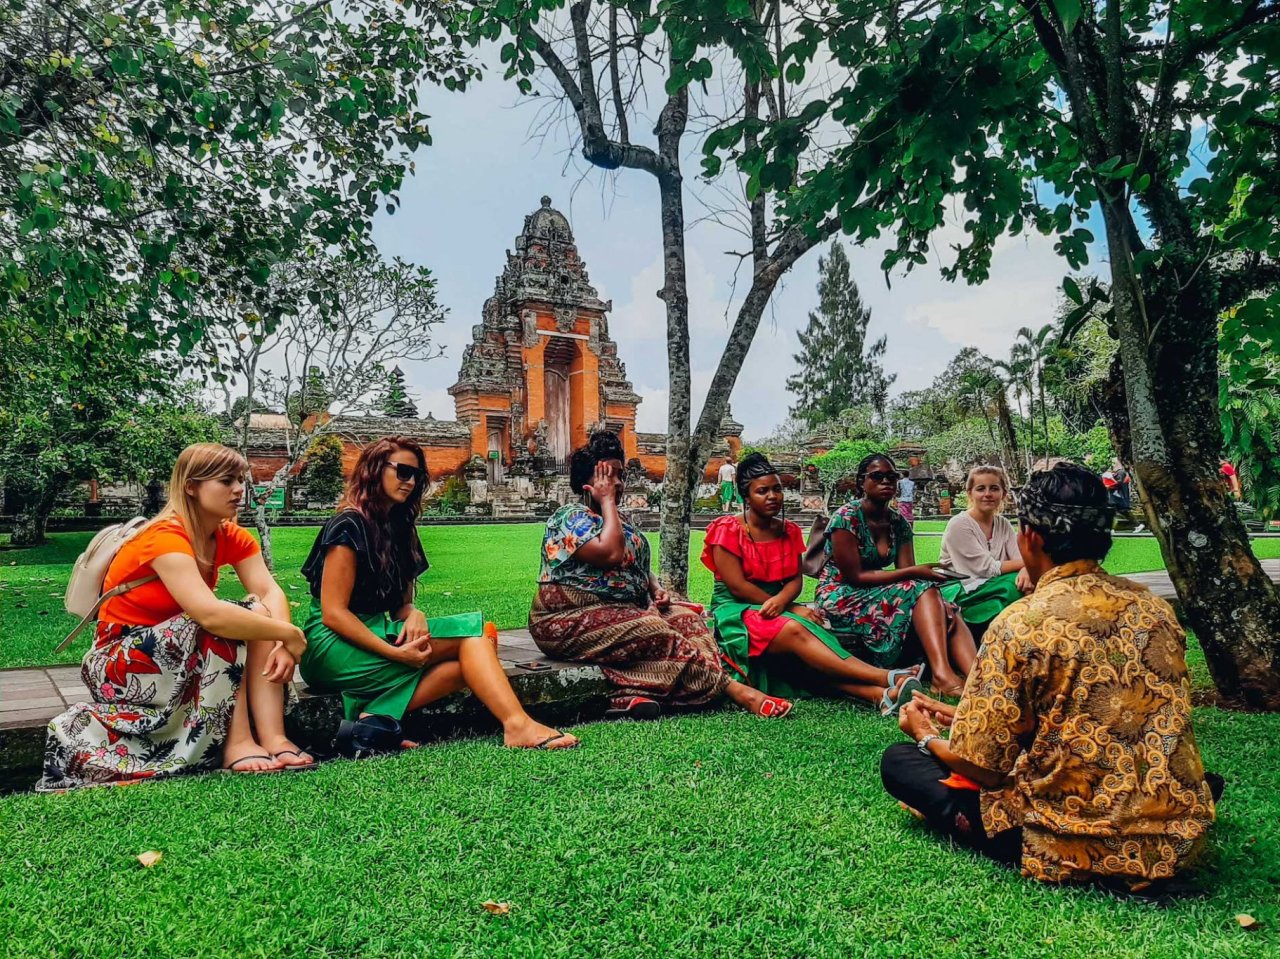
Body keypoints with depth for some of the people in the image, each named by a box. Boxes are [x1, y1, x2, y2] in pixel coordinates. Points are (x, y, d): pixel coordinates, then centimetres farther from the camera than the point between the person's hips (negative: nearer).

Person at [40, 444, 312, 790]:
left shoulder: (232, 537, -3)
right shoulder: (165, 537, -26)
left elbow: (270, 592, -16)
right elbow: (210, 614, -40)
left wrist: (282, 642, -35)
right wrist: (290, 634, -33)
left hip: (187, 655, 7)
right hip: (119, 664, -6)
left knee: (260, 615, -18)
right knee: (225, 621, -29)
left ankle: (273, 737, -27)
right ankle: (236, 742, -27)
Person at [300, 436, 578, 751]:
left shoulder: (398, 529, 16)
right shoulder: (349, 526, -9)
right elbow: (333, 613, -15)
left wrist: (413, 614, -9)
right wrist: (395, 653, -23)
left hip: (375, 635, 8)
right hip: (336, 647, -8)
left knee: (465, 660, -18)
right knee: (470, 630, -18)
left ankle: (377, 717, -28)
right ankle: (517, 725, -30)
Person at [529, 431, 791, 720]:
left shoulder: (616, 519, 18)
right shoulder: (570, 517, -10)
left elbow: (639, 565, 25)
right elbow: (611, 554, -25)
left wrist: (656, 589, 3)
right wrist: (607, 502, -13)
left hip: (624, 611, 9)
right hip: (572, 621, -9)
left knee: (686, 618, -12)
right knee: (652, 632, -28)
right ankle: (734, 690, -24)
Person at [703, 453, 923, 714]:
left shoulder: (789, 531, 11)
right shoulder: (728, 530, -6)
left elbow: (796, 578, 3)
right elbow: (737, 587, -12)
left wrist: (781, 600, -22)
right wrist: (792, 609, -12)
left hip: (777, 609, 5)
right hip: (735, 613, -5)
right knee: (793, 630, -34)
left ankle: (878, 693, -53)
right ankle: (887, 678, -48)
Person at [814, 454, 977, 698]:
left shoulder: (899, 524, 7)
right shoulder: (847, 517, -13)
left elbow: (907, 575, -1)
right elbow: (854, 576, -17)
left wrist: (939, 605, -21)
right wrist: (914, 573, -22)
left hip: (877, 596, 7)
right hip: (840, 601, -7)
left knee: (948, 613, -17)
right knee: (922, 590, -26)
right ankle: (942, 674, -39)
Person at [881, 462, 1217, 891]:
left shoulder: (1020, 624, -17)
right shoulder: (1154, 606, 3)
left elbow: (985, 768, -13)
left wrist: (926, 735, 9)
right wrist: (965, 716, 20)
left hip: (1078, 848, -7)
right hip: (1179, 839, 7)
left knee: (899, 760, 5)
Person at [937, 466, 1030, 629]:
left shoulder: (1003, 524, 8)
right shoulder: (959, 524, -14)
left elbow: (1020, 558, -4)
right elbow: (986, 568, -17)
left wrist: (1026, 570, -28)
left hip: (989, 587, 6)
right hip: (959, 594, -6)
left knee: (1022, 584, -21)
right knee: (1013, 588, -26)